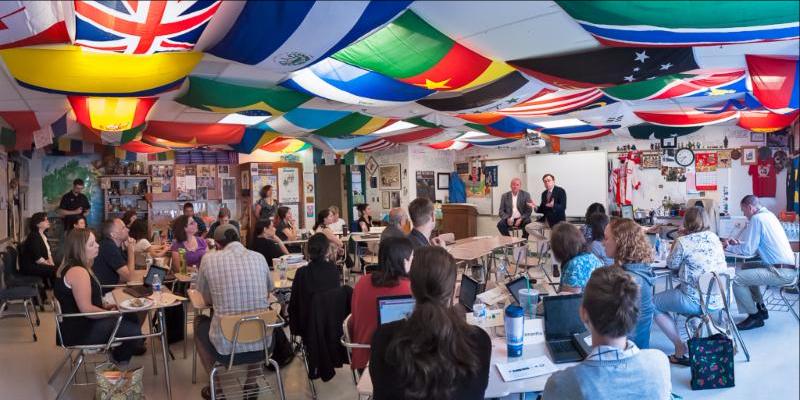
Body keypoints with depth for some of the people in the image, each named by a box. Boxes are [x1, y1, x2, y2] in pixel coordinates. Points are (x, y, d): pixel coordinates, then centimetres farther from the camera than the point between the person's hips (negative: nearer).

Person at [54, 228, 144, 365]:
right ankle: (119, 358, 15)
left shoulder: (71, 266, 9)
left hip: (77, 324, 11)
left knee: (131, 317, 9)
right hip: (79, 332, -11)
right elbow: (86, 309, -27)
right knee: (134, 329, -12)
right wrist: (111, 313, -12)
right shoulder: (77, 272, -25)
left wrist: (104, 306, 7)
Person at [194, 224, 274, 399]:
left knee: (199, 321, 30)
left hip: (227, 344, -2)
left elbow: (207, 299, 7)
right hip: (261, 340, 3)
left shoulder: (209, 259, -5)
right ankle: (251, 381, 36)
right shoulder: (259, 257, 2)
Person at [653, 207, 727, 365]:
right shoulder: (714, 237, 6)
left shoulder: (683, 242, -14)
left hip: (697, 302, -8)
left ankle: (682, 350, 5)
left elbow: (671, 265, 1)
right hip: (719, 298, 8)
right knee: (679, 288, 32)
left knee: (653, 303, 6)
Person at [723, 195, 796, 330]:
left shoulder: (756, 218, -14)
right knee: (745, 268, 23)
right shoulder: (768, 215, 14)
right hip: (787, 268, 10)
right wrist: (739, 243, 15)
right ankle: (760, 308, 26)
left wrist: (729, 247, 0)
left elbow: (748, 250, -16)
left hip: (780, 273, -10)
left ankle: (755, 316, 1)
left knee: (736, 278, -14)